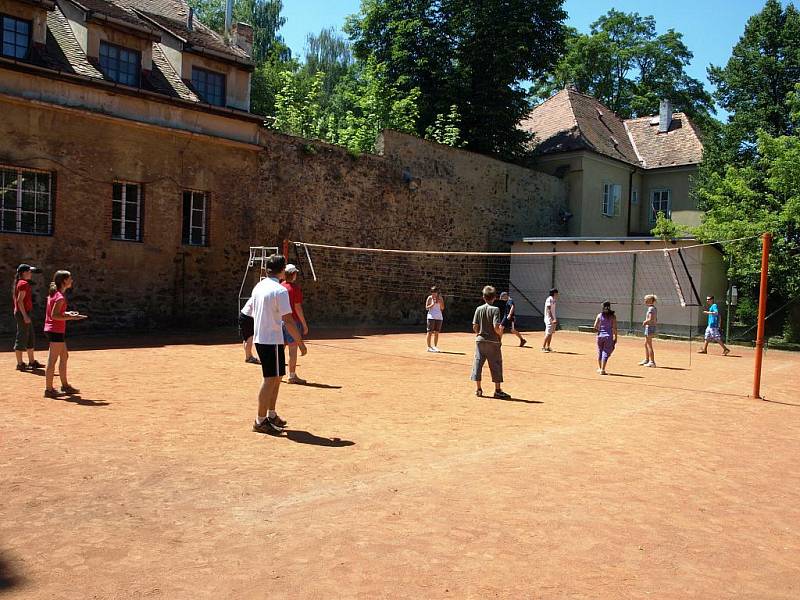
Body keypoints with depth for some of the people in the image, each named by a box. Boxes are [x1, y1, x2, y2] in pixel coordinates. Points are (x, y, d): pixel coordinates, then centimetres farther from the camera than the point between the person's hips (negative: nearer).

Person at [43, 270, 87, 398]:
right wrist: (71, 317, -20)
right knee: (53, 360, -4)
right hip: (56, 331, -10)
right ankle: (49, 389, 3)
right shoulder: (60, 297, -17)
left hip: (51, 329, 10)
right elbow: (54, 315, -22)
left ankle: (65, 385, 26)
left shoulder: (53, 294, 13)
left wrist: (67, 313, 13)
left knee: (64, 356, 18)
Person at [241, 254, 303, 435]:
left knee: (276, 378, 18)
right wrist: (300, 341, -15)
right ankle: (261, 421, 3)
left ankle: (271, 415, 27)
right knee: (270, 379, -2)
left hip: (259, 339, 9)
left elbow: (248, 311, 16)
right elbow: (288, 320, -19)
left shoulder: (259, 286, 9)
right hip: (272, 340, -9)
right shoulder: (280, 290, -16)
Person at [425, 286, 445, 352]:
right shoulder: (429, 298, 0)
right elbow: (426, 308, -3)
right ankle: (429, 347, -1)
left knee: (437, 333, 6)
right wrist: (433, 304, -16)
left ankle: (435, 346, 14)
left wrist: (440, 302, -8)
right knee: (430, 332, -4)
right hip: (431, 316, -4)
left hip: (439, 317, 4)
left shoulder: (440, 298, 10)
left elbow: (442, 308, 9)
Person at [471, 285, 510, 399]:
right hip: (493, 342, -4)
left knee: (478, 363, 9)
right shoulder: (495, 309, -10)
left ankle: (478, 389, 14)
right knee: (496, 365, 4)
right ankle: (497, 390, 7)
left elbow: (474, 327, 1)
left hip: (480, 340, 4)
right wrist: (500, 332, 2)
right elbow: (496, 327, -18)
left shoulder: (479, 309, 2)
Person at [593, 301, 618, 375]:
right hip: (609, 336, -2)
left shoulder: (599, 315, 1)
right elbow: (614, 328, -6)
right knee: (606, 353, 1)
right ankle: (602, 370, -4)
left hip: (600, 335, 2)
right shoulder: (613, 316, -2)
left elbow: (595, 327, -3)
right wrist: (615, 338, 1)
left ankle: (599, 368, 26)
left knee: (599, 352, 16)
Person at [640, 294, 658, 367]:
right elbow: (655, 320, 17)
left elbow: (650, 319, -24)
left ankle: (652, 362, -1)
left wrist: (645, 322, -7)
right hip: (653, 327, 10)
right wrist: (646, 322, 10)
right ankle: (646, 360, 28)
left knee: (649, 345, -4)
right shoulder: (655, 308, 12)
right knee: (646, 344, 19)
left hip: (649, 327, -10)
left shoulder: (651, 308, -16)